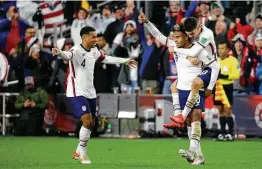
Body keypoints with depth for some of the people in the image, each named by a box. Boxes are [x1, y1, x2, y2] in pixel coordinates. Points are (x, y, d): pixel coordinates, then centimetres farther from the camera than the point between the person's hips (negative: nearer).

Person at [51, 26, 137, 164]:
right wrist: (59, 53, -64)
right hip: (77, 93, -8)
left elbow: (105, 58, 26)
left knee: (91, 124, 11)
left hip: (90, 93, 8)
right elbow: (68, 55, -40)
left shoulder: (94, 51, 7)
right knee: (87, 121, -17)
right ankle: (82, 152, 0)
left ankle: (78, 152, 26)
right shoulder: (77, 50, -17)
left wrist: (125, 61, 34)